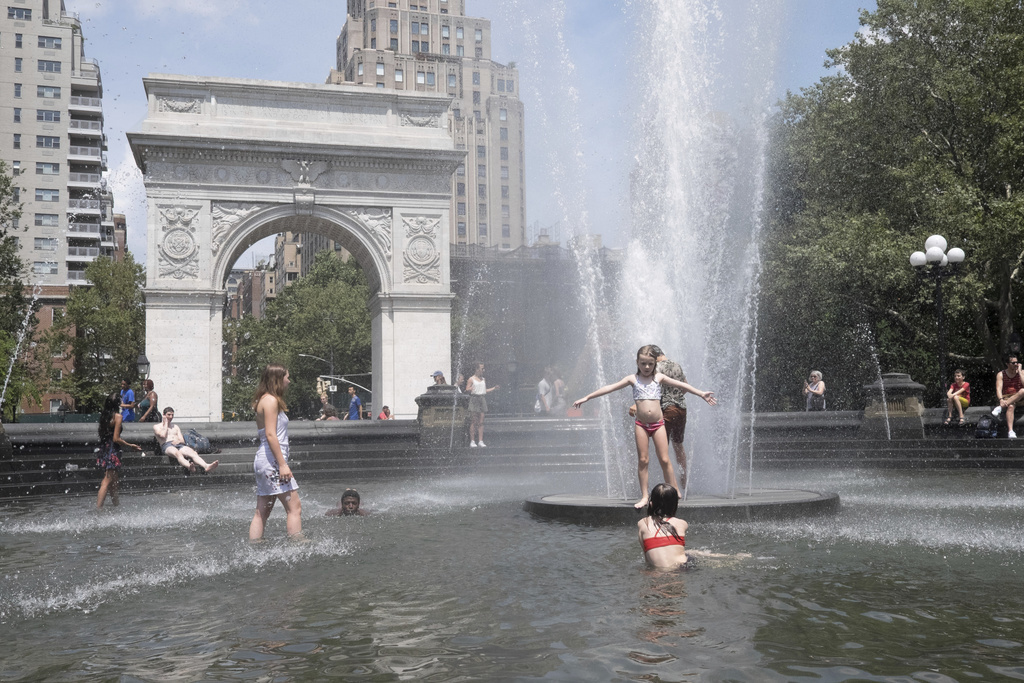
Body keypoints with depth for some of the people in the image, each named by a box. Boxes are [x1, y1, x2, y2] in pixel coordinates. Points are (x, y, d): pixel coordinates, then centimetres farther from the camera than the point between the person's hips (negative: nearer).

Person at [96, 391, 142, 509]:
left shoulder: (103, 415, 7)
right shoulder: (118, 416, -14)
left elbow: (102, 434, 12)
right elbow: (116, 439, -16)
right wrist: (130, 445, -6)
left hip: (104, 449, 8)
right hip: (113, 451, -8)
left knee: (113, 481, 19)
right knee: (107, 481, -6)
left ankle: (116, 505, 30)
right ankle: (98, 509, -10)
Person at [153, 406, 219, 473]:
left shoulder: (176, 427, 31)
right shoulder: (156, 426, 19)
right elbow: (162, 435, -4)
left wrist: (178, 441, -5)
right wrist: (166, 423, 11)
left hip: (179, 445, 4)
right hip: (167, 445, -4)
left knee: (193, 453, -31)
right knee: (178, 454, -42)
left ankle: (206, 467, -59)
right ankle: (189, 467, -73)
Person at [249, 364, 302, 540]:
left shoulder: (265, 400, 19)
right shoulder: (271, 400, -11)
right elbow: (270, 435, -18)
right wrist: (283, 464, -21)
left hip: (263, 460, 10)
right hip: (272, 460, -10)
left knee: (262, 512, 10)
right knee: (294, 507, -9)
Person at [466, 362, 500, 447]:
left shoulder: (483, 379, 17)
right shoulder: (471, 379, -1)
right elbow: (467, 390, -5)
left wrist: (493, 388, 14)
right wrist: (470, 389, -25)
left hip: (482, 399, 5)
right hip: (474, 399, -5)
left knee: (481, 422, 2)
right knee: (473, 421, -6)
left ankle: (480, 441, 3)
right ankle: (472, 441, -4)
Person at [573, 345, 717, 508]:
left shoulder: (659, 377, 6)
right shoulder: (632, 379, 4)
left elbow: (680, 385, 2)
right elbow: (610, 388, 2)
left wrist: (701, 393, -5)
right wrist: (587, 397, 0)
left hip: (658, 423, 0)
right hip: (641, 424, 0)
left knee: (665, 460, -1)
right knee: (642, 460, 3)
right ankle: (644, 496, 9)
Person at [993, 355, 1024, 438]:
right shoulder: (1001, 374, 4)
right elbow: (998, 389, -10)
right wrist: (1001, 400, -29)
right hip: (1006, 398, -1)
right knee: (1010, 406, -37)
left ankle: (1000, 407, -39)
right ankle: (1010, 431, -51)